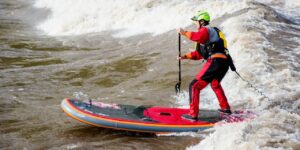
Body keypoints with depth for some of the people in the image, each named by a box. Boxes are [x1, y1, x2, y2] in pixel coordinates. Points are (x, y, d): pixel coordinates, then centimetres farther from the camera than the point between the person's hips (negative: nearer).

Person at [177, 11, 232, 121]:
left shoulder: (205, 30, 1)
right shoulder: (211, 32, 31)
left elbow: (197, 37, -26)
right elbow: (199, 54, 29)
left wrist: (184, 32, -14)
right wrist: (186, 56, 19)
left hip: (215, 61, -10)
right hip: (225, 63, 10)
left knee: (195, 86, -7)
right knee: (215, 84, 37)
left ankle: (193, 114, -11)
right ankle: (225, 108, 44)